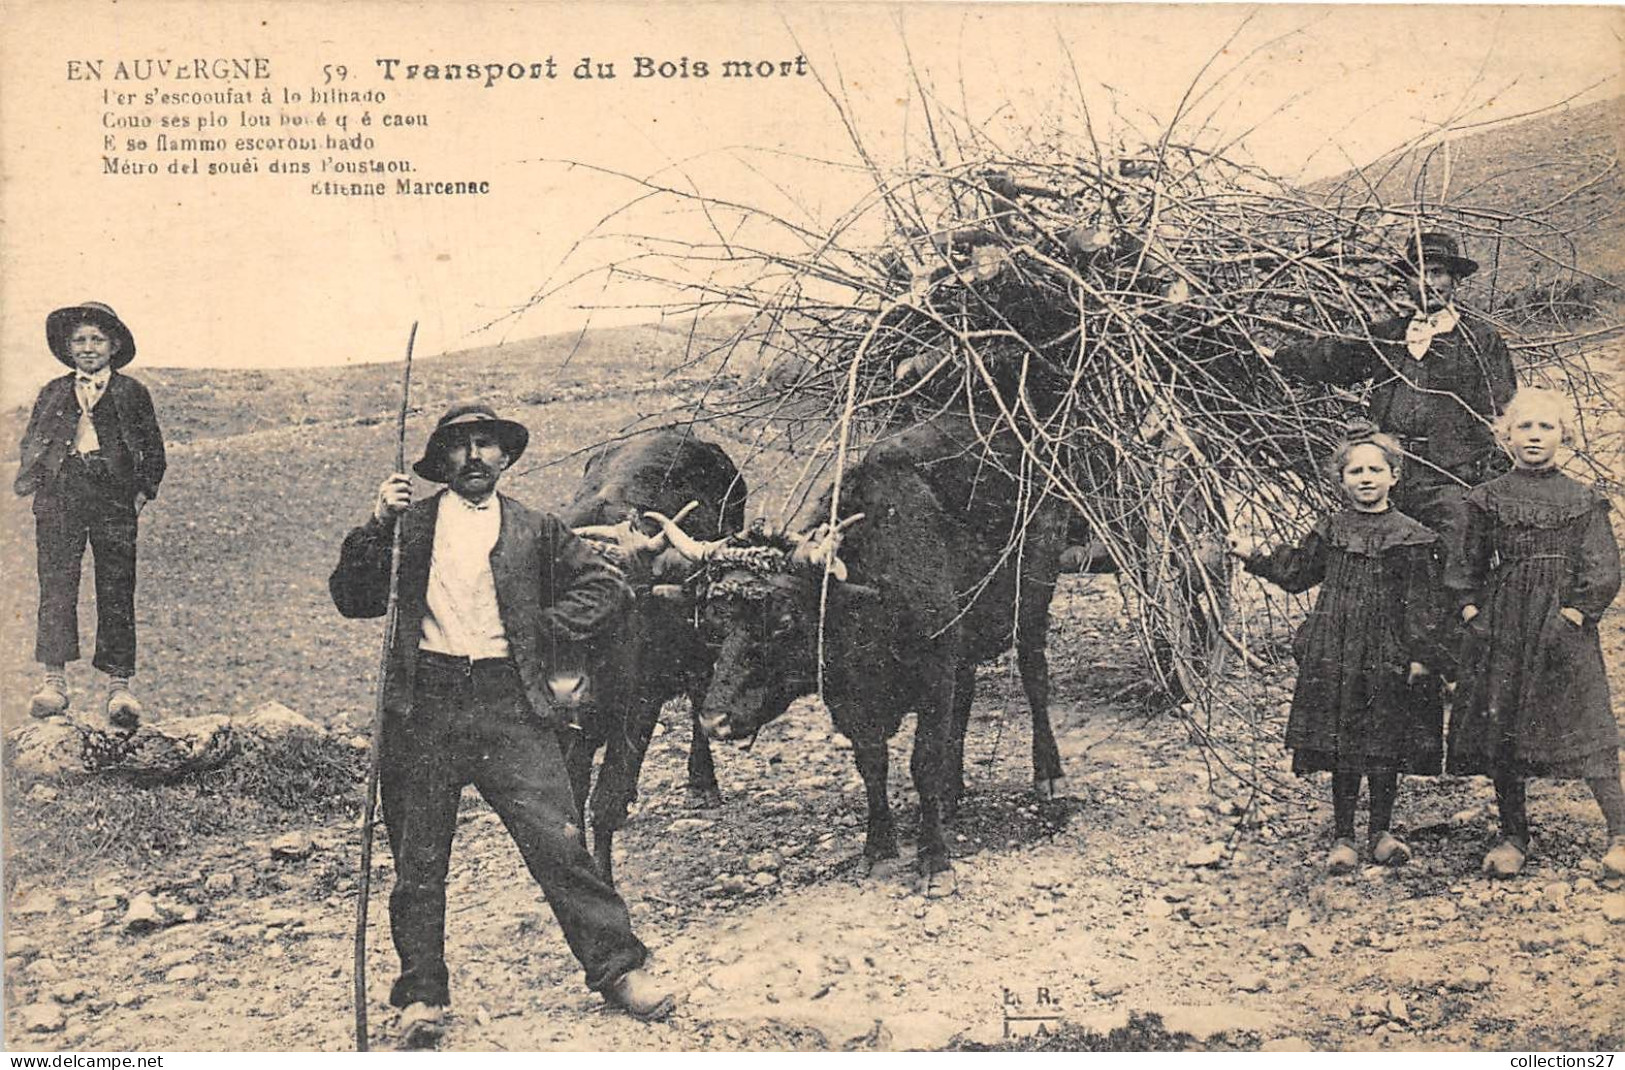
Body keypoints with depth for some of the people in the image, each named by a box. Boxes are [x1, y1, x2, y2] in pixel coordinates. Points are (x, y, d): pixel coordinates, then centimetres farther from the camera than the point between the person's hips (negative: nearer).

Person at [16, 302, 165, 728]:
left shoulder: (132, 394, 11)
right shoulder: (53, 393, 16)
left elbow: (153, 449, 12)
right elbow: (30, 443, 20)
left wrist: (143, 493, 2)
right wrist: (31, 479, 4)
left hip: (113, 493, -2)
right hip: (61, 492, 2)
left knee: (117, 592, -4)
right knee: (56, 586, -3)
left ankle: (119, 685, -1)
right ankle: (54, 681, 1)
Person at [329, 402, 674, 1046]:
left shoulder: (534, 530, 14)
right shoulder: (410, 524, 12)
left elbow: (608, 588, 15)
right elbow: (352, 600, 5)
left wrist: (546, 632, 5)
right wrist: (376, 527, -7)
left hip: (508, 706, 0)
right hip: (424, 707, 1)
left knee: (558, 842, -7)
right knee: (418, 862, 5)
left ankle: (617, 968, 4)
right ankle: (421, 997, 18)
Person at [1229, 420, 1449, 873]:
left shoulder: (1411, 537, -2)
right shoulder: (1329, 531, 6)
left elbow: (1422, 602, -3)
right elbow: (1294, 573, 18)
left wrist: (1422, 655, -7)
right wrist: (1253, 556, 9)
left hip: (1389, 656, -2)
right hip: (1334, 653, 2)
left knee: (1386, 746, 6)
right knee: (1340, 746, 5)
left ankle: (1382, 831, 24)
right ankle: (1344, 837, 16)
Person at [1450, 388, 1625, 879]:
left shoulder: (1584, 501, 6)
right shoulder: (1486, 500, 9)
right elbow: (1468, 567, 12)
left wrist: (1576, 613, -10)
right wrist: (1471, 611, -1)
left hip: (1564, 625, -2)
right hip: (1501, 630, 2)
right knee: (1500, 733, 4)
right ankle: (1512, 837, 16)